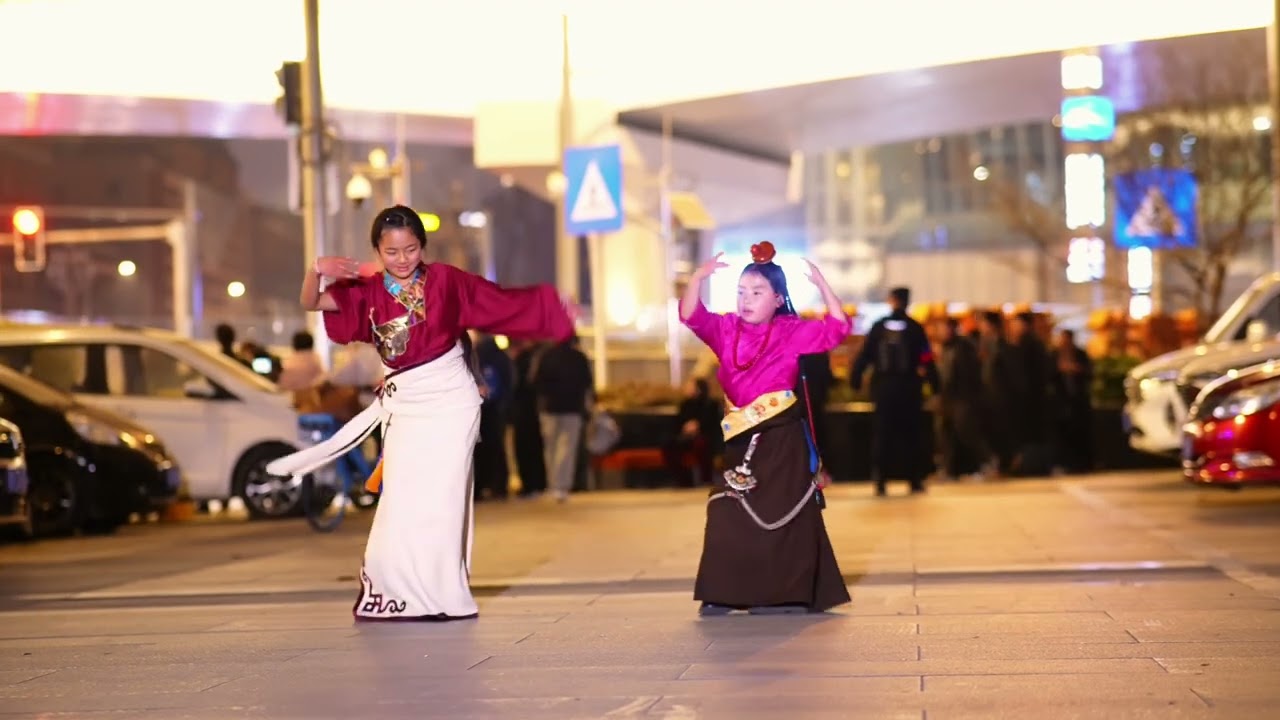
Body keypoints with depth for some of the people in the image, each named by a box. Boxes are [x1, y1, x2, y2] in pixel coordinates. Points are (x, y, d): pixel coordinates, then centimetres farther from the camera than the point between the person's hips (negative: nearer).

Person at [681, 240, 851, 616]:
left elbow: (837, 329, -10)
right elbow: (691, 315, -8)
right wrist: (698, 278, -23)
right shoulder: (725, 329, 6)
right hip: (738, 438, 3)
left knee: (783, 515, 2)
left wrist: (821, 284, -19)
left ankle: (785, 594, 7)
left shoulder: (792, 332, -1)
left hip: (782, 439, -3)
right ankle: (723, 594, 5)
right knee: (728, 517, 0)